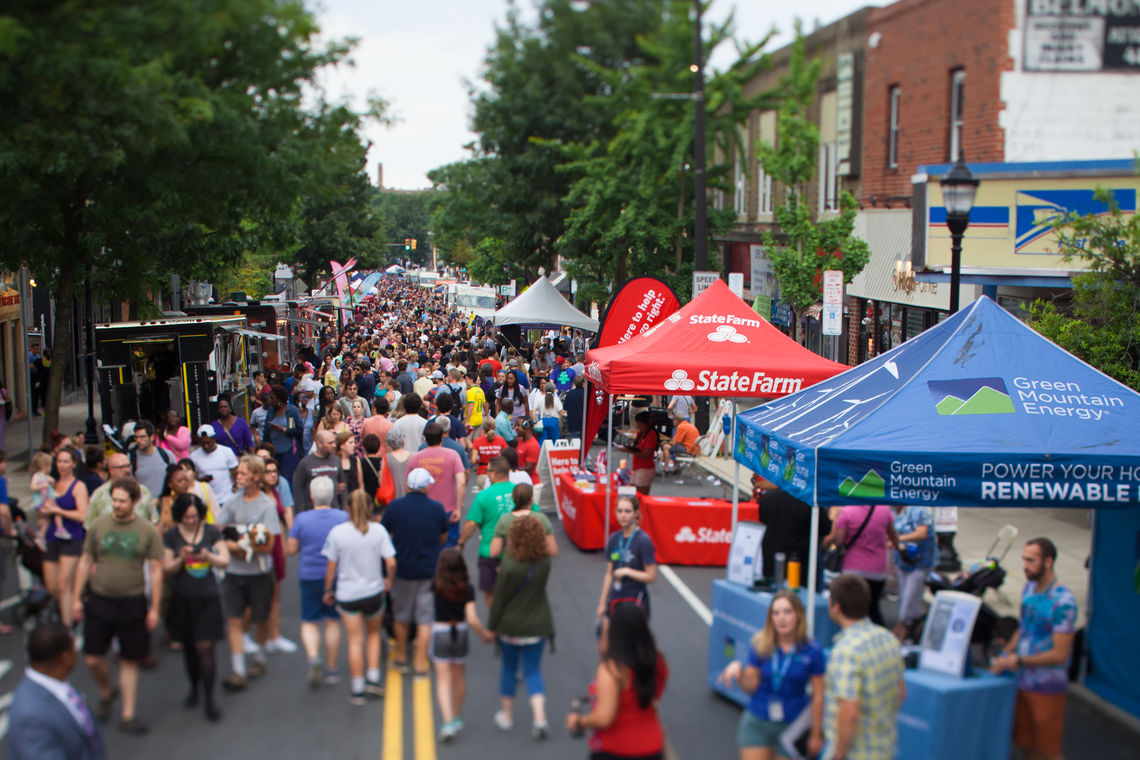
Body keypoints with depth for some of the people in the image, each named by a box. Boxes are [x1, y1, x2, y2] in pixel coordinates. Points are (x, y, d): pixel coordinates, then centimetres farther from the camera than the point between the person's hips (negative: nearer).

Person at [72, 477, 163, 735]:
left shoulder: (148, 531, -5)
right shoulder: (99, 526, 0)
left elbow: (156, 570, -3)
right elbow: (86, 562, 8)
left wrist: (155, 608, -6)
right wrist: (76, 598, 5)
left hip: (132, 602, -1)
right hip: (99, 600, 1)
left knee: (130, 660, 6)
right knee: (94, 659, 2)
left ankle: (128, 714, 16)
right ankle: (106, 692, 33)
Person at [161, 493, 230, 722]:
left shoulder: (212, 532, 1)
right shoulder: (171, 536, 1)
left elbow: (225, 561, -1)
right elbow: (166, 568, -1)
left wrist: (208, 556, -20)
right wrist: (181, 559, -20)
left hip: (207, 597, -1)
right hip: (182, 598, 1)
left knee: (205, 647, -7)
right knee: (188, 647, 11)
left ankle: (209, 698, -1)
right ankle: (193, 688, 31)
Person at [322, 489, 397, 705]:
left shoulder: (337, 532, -9)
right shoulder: (379, 530, -8)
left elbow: (331, 566, -5)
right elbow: (391, 563, -10)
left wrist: (328, 591, 9)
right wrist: (388, 580, 10)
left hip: (347, 594, -1)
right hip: (374, 592, 1)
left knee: (355, 641, 4)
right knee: (374, 633, 23)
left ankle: (358, 690, 7)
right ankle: (373, 679, 15)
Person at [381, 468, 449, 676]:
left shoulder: (394, 507, -11)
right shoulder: (437, 508, -8)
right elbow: (443, 539, 5)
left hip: (402, 569, 0)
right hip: (429, 571, 0)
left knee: (401, 616, 18)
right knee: (425, 619, 6)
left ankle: (401, 657, 29)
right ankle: (420, 663, 5)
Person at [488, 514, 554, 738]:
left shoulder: (509, 566, -21)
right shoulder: (545, 562, -8)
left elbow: (499, 600, -14)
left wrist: (491, 626, -2)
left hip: (511, 625, -3)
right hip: (538, 625, 3)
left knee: (508, 668, 17)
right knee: (533, 671, 11)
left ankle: (507, 715, 29)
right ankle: (540, 718, -4)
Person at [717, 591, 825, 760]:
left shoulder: (812, 651, -9)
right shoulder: (760, 646, -5)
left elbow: (818, 696, -5)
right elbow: (750, 687, -1)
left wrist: (816, 734, -2)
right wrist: (738, 669, -21)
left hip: (792, 726, -1)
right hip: (757, 723, 1)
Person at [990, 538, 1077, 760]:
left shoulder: (1063, 602, -19)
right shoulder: (1029, 588, 6)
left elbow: (1059, 654, -20)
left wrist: (1019, 661, -18)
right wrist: (1005, 654, 4)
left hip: (1048, 688, -7)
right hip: (1024, 682, 7)